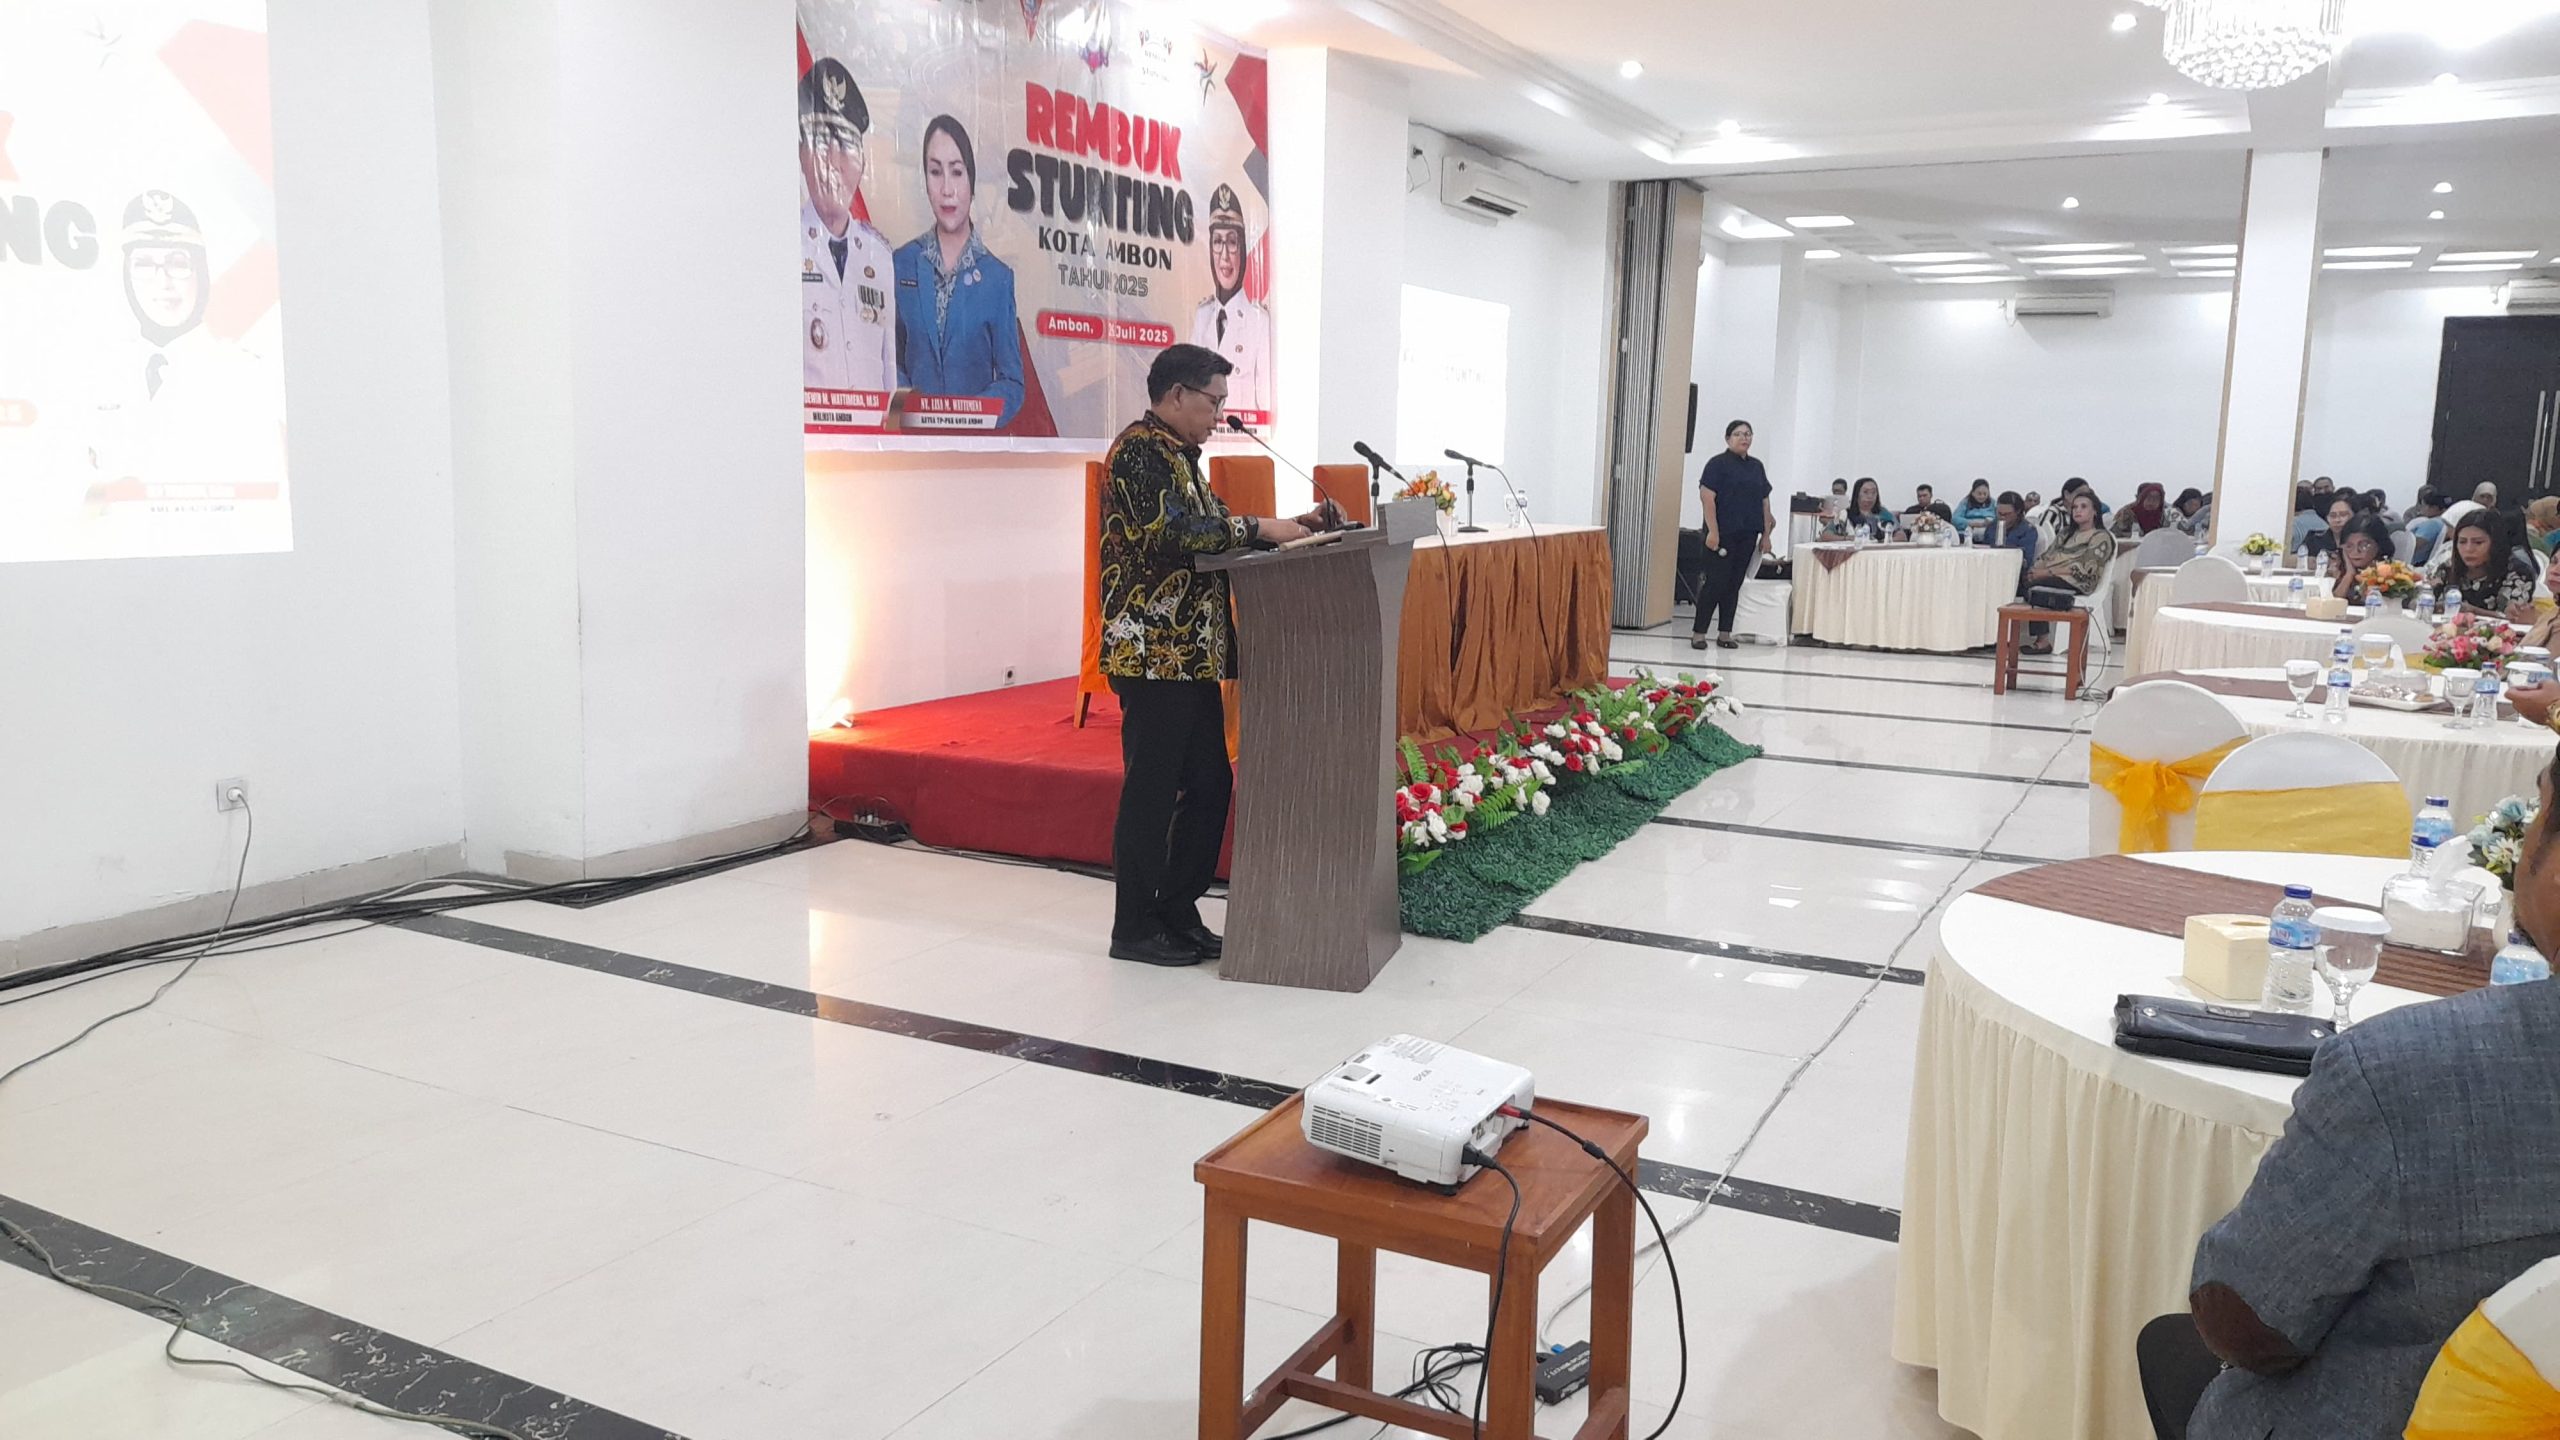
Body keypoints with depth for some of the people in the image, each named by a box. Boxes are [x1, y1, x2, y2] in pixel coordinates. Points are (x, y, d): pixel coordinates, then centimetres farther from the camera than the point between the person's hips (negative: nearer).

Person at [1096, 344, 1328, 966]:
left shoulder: (1177, 454, 19)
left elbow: (1207, 531, 18)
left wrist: (1280, 528, 7)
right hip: (1153, 651, -10)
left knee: (1210, 783, 12)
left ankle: (1178, 910, 23)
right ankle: (1134, 927, 9)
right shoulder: (1139, 451, -12)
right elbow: (1173, 534, -24)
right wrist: (1257, 528, -18)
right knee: (1152, 790, -2)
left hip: (1191, 651, 10)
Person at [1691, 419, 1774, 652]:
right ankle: (1698, 632, -1)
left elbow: (1764, 501, 17)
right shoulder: (1718, 463, -4)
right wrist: (1712, 531, -18)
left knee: (1735, 584, 8)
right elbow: (1707, 497, -12)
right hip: (1723, 534, -6)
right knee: (1716, 582, -8)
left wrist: (1766, 534, 11)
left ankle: (1725, 633, 13)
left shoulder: (1757, 466, 15)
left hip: (1747, 535, 6)